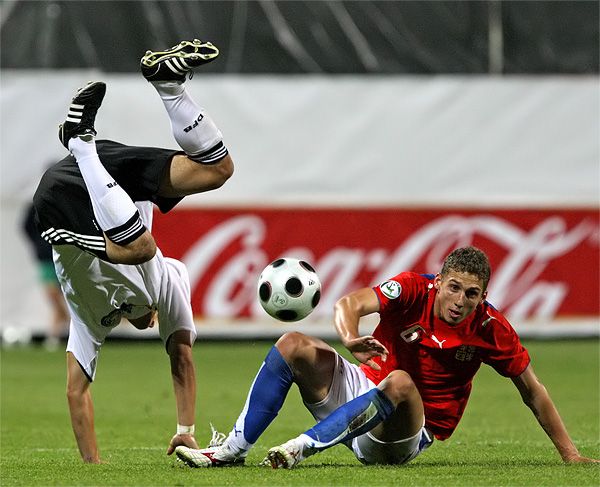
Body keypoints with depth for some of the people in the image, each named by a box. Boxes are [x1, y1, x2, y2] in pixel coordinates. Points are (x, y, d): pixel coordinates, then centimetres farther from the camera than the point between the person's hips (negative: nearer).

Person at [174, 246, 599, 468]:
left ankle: (306, 446, -43)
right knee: (294, 346, -18)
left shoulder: (491, 330, -11)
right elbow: (350, 303, -28)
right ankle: (233, 449, -21)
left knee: (400, 382, -37)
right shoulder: (414, 290, -12)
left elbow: (532, 390, 0)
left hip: (409, 434, -3)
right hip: (365, 389, 3)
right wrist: (350, 338, -52)